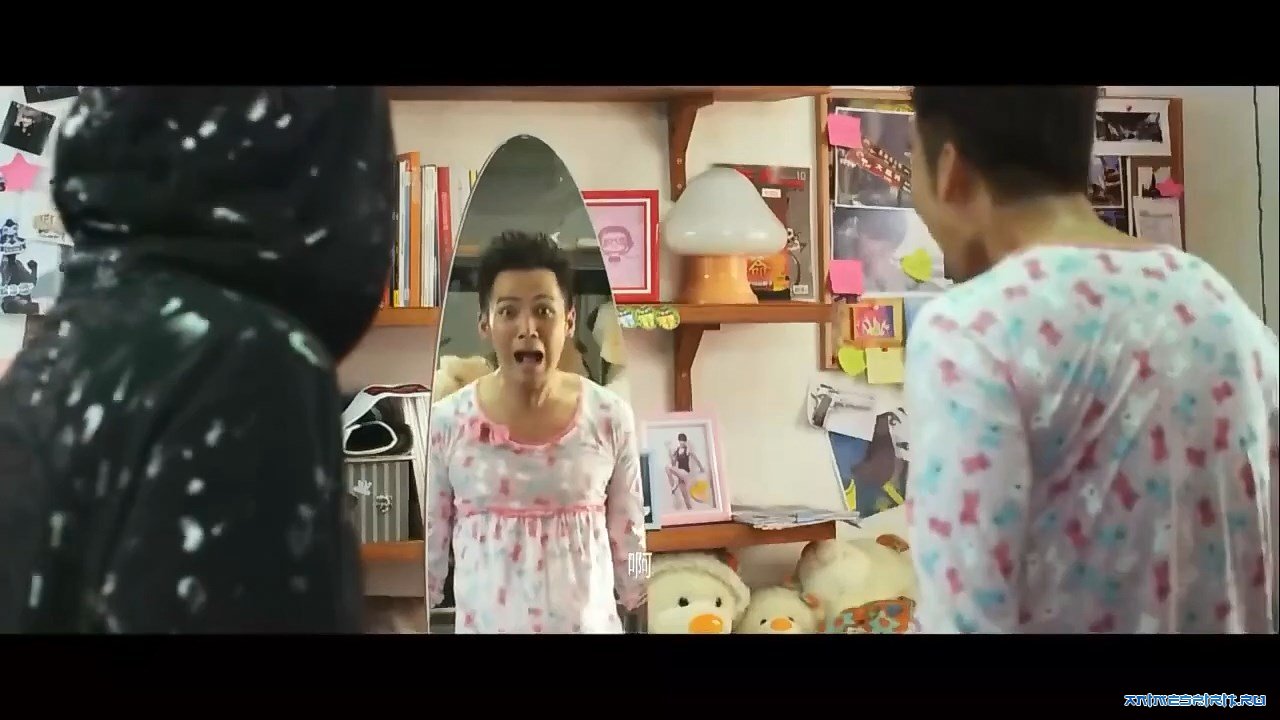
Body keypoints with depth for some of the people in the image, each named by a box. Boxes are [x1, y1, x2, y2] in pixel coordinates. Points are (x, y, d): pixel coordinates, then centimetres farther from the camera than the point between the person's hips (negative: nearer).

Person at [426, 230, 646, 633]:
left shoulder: (610, 418, -6)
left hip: (589, 625, 0)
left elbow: (629, 542, 3)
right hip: (484, 625, 0)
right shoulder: (447, 422, -7)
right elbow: (428, 544, 2)